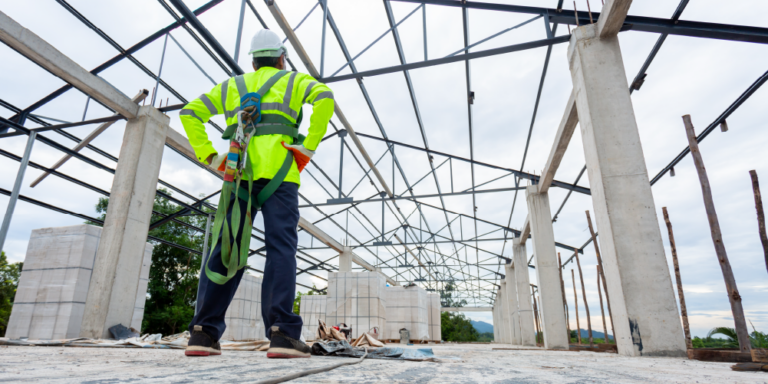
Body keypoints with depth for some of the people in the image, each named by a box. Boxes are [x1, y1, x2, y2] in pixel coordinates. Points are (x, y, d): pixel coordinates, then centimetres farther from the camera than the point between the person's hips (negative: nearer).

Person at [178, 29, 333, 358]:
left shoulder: (231, 86, 29)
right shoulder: (294, 81, 18)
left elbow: (189, 113, 20)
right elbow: (325, 97, -6)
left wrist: (209, 157, 12)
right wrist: (309, 147, -7)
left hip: (239, 172, 4)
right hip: (277, 171, -3)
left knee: (227, 250, 2)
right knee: (281, 248, -11)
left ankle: (203, 333, -2)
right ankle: (282, 333, -19)